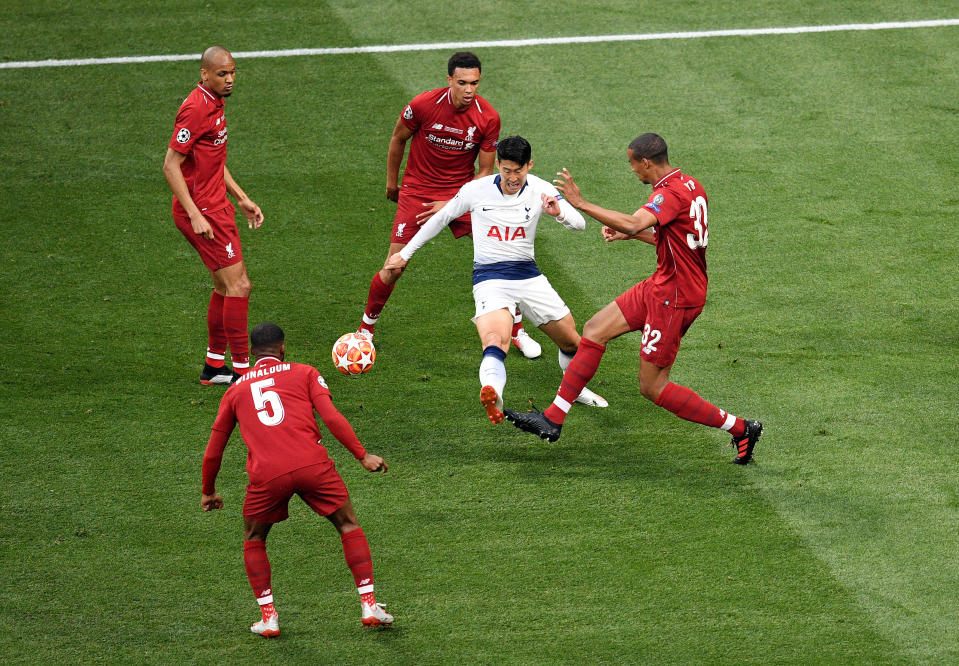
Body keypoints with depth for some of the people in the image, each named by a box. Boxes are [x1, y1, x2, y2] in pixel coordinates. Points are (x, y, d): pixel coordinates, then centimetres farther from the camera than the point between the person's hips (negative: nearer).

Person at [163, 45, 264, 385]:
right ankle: (241, 367, -5)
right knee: (238, 285, -10)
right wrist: (195, 216, -23)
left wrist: (242, 199, 20)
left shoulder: (215, 105, 12)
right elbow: (171, 165, -21)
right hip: (202, 211, -10)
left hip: (216, 207, 10)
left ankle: (214, 365, 24)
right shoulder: (196, 109, -19)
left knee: (226, 285, 16)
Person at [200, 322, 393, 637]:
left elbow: (213, 451, 26)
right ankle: (369, 605, 10)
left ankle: (268, 617, 13)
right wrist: (363, 456, 5)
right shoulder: (304, 374, 16)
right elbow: (331, 418, 1)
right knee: (349, 526, 17)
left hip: (266, 475, 1)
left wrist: (208, 492, 40)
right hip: (312, 465, -1)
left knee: (253, 541, 24)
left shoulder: (236, 390, 23)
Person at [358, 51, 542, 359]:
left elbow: (485, 171, -5)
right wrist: (391, 181, 11)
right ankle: (367, 327, 20)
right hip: (417, 191, -1)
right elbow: (398, 139, 2)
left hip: (463, 191, 1)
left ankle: (517, 331, 8)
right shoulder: (424, 105, -18)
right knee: (393, 269, -5)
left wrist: (453, 204, -14)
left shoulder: (488, 118, -14)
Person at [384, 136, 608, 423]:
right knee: (495, 340, -33)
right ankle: (492, 396, -61)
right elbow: (441, 218, 12)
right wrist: (405, 253, 17)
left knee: (572, 341, 11)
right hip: (490, 278, -4)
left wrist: (559, 213, -30)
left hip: (529, 276, 4)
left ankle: (576, 389, 43)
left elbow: (580, 224, -7)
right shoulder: (476, 190, -3)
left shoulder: (540, 190, -1)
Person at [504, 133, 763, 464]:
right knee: (594, 330, 10)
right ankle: (552, 419, 13)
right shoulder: (690, 185, 8)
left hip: (673, 299, -10)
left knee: (652, 387, -2)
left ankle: (740, 429, 5)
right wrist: (629, 233, 19)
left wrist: (580, 203, -33)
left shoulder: (672, 193, -22)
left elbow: (632, 223, -39)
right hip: (660, 286, 10)